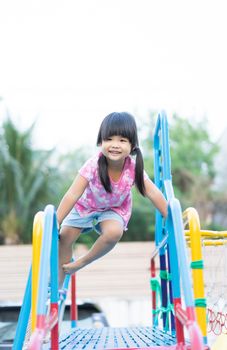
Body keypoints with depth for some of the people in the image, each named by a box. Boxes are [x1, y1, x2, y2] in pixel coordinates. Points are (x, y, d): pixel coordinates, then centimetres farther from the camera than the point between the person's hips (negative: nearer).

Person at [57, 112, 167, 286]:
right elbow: (73, 195, -32)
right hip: (85, 206, 0)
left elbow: (154, 194, -23)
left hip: (115, 210, 0)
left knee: (114, 232, -29)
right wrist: (55, 223, -33)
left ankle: (82, 262, -5)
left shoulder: (134, 168, -28)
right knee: (64, 237, -7)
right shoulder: (93, 165, -33)